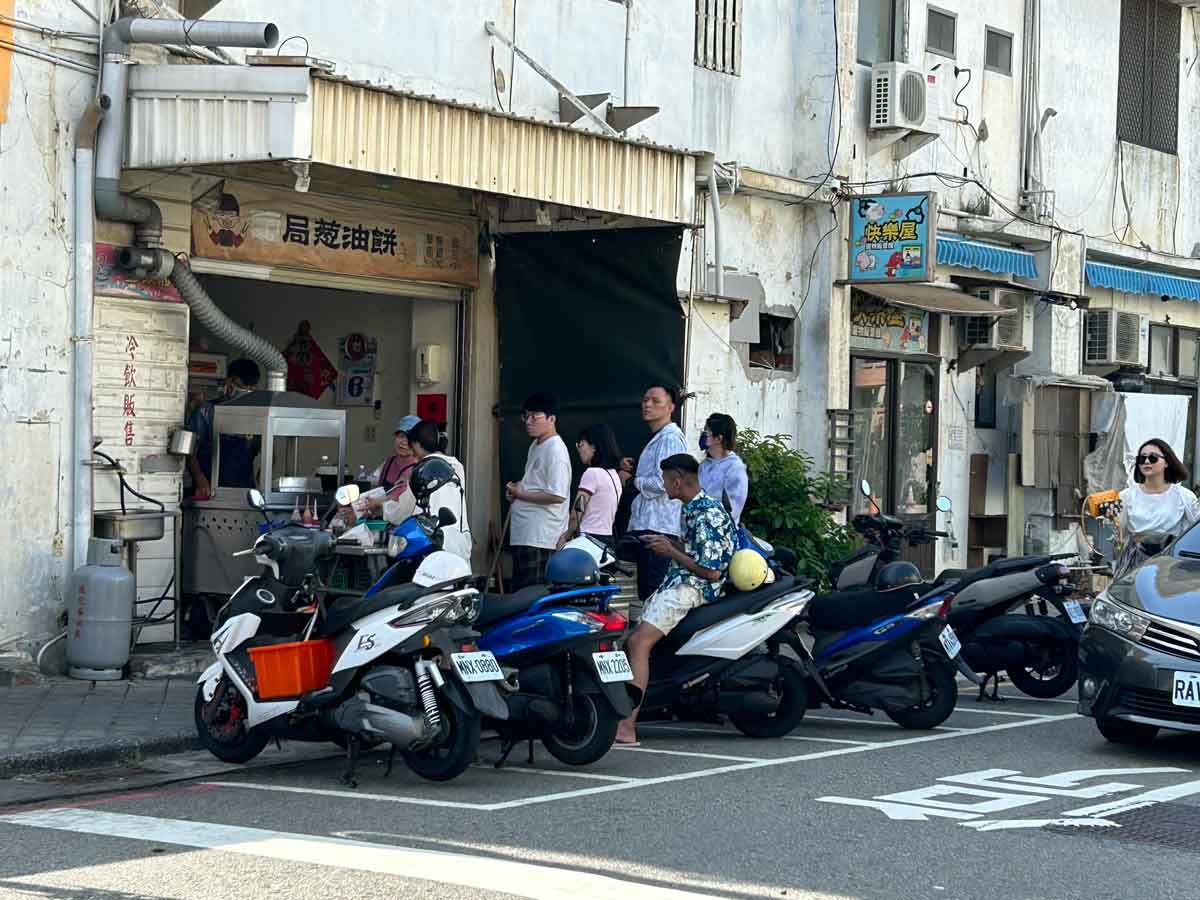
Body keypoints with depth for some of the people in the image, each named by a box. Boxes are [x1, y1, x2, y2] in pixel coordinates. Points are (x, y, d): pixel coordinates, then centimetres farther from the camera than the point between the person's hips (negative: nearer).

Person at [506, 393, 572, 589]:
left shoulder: (555, 450, -14)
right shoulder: (536, 446, 18)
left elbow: (557, 496, -23)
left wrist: (520, 494, -14)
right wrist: (515, 488, 9)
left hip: (540, 538, -10)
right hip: (523, 536, 10)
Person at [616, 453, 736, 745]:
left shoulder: (708, 515, -14)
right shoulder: (691, 509, 17)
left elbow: (712, 571, -17)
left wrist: (671, 552, -11)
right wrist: (666, 543, 15)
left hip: (692, 588, -11)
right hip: (676, 584, 11)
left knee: (639, 642, -25)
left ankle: (626, 726, -35)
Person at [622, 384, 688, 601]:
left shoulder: (670, 438, -12)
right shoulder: (657, 438, 22)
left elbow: (663, 483, -22)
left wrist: (633, 479, -8)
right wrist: (633, 469, 12)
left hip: (658, 527, -11)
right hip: (647, 524, 11)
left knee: (651, 592, -14)